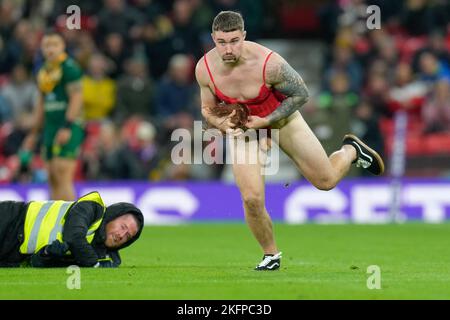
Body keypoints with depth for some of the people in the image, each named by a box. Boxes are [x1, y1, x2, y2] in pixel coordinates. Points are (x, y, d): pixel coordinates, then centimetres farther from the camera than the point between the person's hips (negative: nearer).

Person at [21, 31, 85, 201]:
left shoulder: (69, 67, -8)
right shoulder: (43, 70, 16)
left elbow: (76, 98, -15)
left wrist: (67, 128, -21)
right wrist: (34, 133, 22)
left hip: (68, 128, -8)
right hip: (50, 127, 8)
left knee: (62, 175, -15)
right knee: (53, 179, 5)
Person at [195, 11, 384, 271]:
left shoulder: (269, 63, -33)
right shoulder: (205, 69, -23)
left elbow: (301, 94, -17)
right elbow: (207, 109, -4)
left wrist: (266, 120, -24)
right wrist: (219, 122, -26)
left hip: (282, 119, -2)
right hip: (243, 127, 2)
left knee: (326, 181, 7)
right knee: (252, 199, -14)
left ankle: (352, 151, 41)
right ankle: (271, 255, 11)